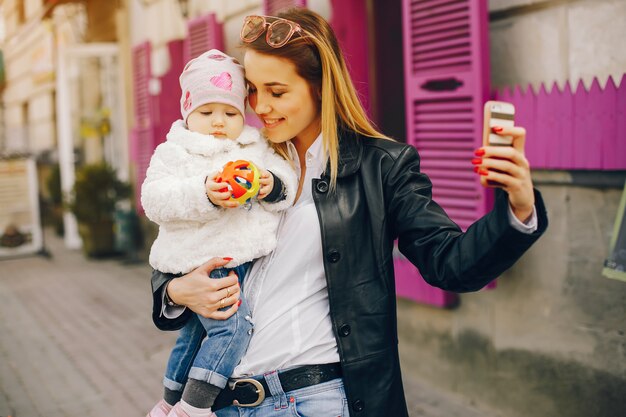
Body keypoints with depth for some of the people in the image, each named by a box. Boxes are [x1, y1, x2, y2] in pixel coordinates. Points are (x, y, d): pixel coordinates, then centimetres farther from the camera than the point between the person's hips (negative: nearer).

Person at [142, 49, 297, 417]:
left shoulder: (257, 149, 10)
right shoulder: (173, 153, -4)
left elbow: (288, 181, 3)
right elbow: (155, 200, -16)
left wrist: (273, 186, -20)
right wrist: (203, 195, -29)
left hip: (243, 260, 6)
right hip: (201, 261, -6)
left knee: (194, 334, 19)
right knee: (232, 325, -19)